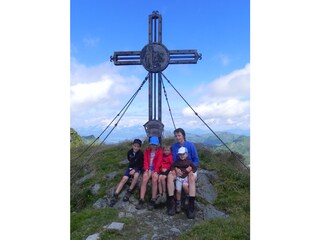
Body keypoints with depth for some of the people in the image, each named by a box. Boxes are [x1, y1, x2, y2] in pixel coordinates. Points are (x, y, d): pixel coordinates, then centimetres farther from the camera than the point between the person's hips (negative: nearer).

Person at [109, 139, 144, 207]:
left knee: (136, 176, -35)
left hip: (137, 168, -3)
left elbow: (141, 164, -9)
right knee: (124, 179, -19)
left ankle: (129, 192, -20)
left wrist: (135, 170, -21)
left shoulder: (141, 154, -14)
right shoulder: (129, 152, -6)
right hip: (130, 167, 3)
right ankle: (115, 195, -20)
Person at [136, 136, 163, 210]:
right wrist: (146, 170, -10)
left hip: (155, 169, -2)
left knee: (154, 180, -29)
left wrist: (155, 172, -16)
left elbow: (159, 162, -6)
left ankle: (153, 200, -23)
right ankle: (141, 200, -22)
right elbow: (145, 161, 6)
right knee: (144, 180, -24)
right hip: (148, 169, 3)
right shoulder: (147, 150, 14)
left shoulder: (160, 151, 3)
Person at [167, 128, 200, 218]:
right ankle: (171, 203, -25)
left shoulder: (191, 145, -7)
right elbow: (173, 160, 1)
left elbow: (196, 160, -4)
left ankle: (191, 206, -33)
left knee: (192, 178, -36)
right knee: (170, 176, -29)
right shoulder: (174, 146, 1)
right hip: (178, 169, 2)